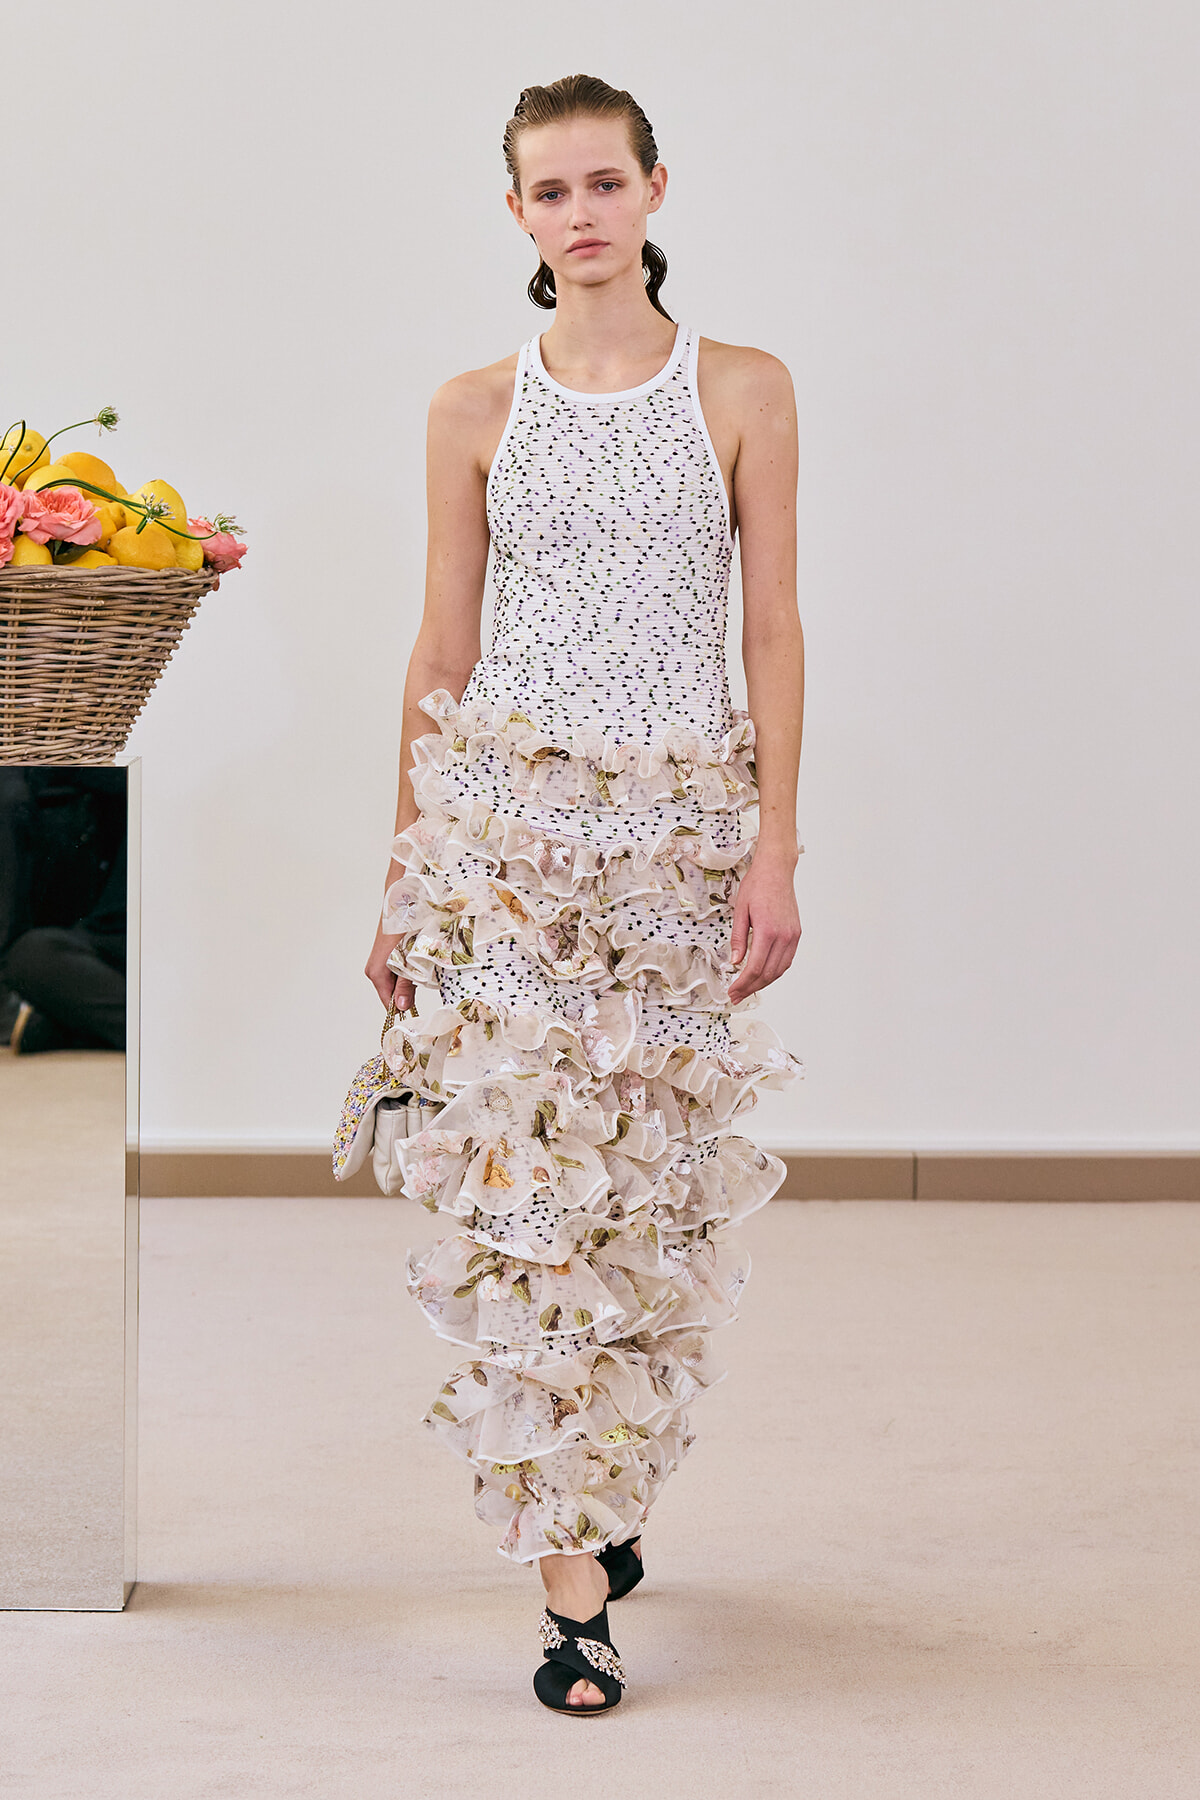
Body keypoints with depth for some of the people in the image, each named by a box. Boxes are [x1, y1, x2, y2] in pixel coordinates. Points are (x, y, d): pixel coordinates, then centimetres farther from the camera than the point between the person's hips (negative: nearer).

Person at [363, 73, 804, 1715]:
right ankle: (577, 1585, -4)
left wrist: (775, 847, -6)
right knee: (523, 1174, -7)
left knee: (652, 1181, 4)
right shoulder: (476, 409, 7)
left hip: (683, 826, 0)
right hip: (503, 812, 0)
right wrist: (402, 869, 7)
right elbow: (441, 645, 9)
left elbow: (775, 629, 2)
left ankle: (608, 1488, 28)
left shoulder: (744, 392, 4)